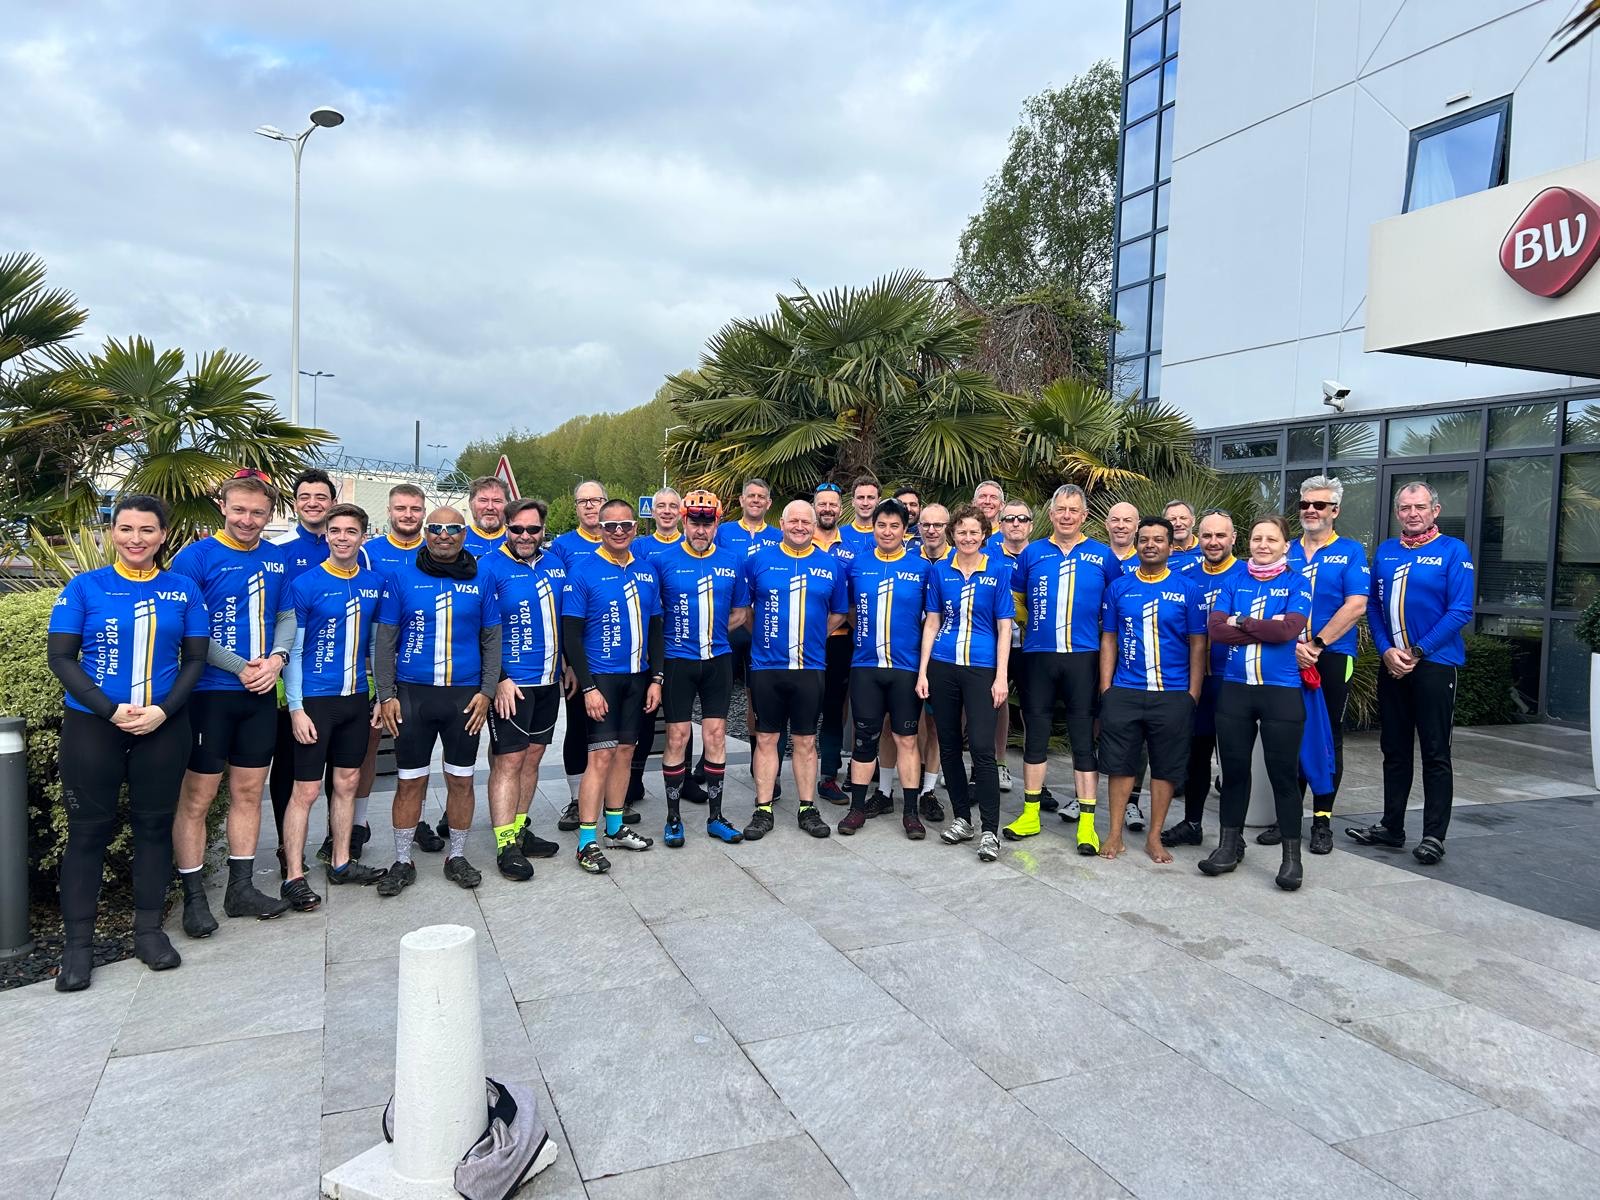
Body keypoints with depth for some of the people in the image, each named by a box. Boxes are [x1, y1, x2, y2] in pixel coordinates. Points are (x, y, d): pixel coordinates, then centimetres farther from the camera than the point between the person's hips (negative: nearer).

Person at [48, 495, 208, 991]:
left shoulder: (183, 590, 3)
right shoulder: (84, 587, -1)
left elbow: (194, 658, 3)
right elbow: (61, 657, -4)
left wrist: (163, 711, -11)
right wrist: (111, 711, -14)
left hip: (164, 726, 1)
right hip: (92, 725, -1)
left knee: (154, 824, 8)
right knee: (88, 829, 4)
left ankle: (149, 928, 21)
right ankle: (78, 942, 13)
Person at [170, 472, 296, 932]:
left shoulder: (277, 559, 8)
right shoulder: (195, 557, -8)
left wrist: (276, 658, -7)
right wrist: (241, 668, -15)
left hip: (261, 694, 5)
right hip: (209, 693, -5)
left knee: (248, 792, 12)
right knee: (197, 797, 1)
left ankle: (241, 888, 23)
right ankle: (193, 898, 13)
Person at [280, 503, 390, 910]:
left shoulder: (374, 583, 4)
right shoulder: (306, 584, -9)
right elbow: (292, 650, -7)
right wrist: (295, 708, -12)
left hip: (356, 698, 5)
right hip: (314, 700, -5)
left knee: (347, 782, 13)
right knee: (306, 790, -1)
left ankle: (340, 863, 26)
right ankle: (294, 877, 8)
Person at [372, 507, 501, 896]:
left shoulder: (480, 582, 5)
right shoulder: (401, 578, 2)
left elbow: (492, 640, 7)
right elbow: (384, 640, 3)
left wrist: (486, 691, -2)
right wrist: (386, 695, -4)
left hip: (465, 697, 1)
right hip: (412, 695, -1)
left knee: (461, 779, 9)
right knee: (410, 781, 6)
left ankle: (456, 857, 24)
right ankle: (402, 862, 20)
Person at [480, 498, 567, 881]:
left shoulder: (555, 564, 9)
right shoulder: (491, 568, -10)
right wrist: (499, 680, -17)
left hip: (548, 681, 6)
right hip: (511, 684, -6)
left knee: (532, 756, 13)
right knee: (508, 760, -3)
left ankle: (519, 829, 25)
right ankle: (506, 845, 3)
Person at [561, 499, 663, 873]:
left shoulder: (645, 572, 7)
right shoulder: (584, 570, -9)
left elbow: (655, 629, 12)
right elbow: (571, 634, -11)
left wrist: (655, 678, 6)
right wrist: (587, 687, -16)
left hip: (637, 676, 6)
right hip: (601, 677, -6)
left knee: (625, 751, 12)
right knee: (602, 755, -8)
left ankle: (615, 828, 25)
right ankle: (586, 842, 0)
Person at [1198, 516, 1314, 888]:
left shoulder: (1297, 583, 1)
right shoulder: (1234, 581, 8)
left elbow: (1290, 629, -16)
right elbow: (1215, 629, -6)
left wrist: (1242, 623, -9)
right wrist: (1266, 628, -11)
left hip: (1282, 691, -3)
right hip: (1234, 689, 3)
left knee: (1283, 773, 1)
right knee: (1234, 769, 11)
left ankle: (1292, 855, 12)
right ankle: (1230, 844, 24)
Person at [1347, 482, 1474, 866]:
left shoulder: (1453, 550, -5)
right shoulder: (1385, 552, 9)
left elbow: (1460, 611, -11)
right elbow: (1373, 606, 8)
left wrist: (1417, 652, -15)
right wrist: (1387, 651, -6)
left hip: (1434, 664, -5)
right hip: (1392, 663, 5)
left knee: (1435, 753, 1)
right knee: (1394, 749, 13)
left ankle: (1434, 835, 9)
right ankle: (1391, 827, 23)